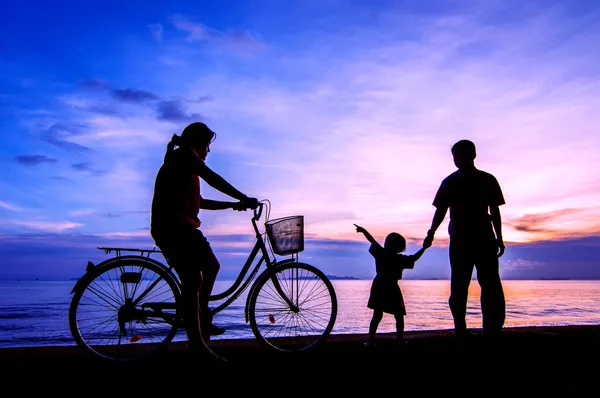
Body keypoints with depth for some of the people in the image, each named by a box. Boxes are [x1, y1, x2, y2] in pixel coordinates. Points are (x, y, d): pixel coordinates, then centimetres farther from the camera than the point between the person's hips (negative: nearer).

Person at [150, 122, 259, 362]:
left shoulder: (183, 162, 27)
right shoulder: (185, 154, -3)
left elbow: (199, 201, 27)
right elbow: (213, 179, -15)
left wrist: (233, 205, 23)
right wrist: (244, 199, -15)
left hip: (180, 226, 11)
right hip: (171, 227, -11)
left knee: (211, 266, 17)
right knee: (193, 279, -15)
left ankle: (202, 321, 27)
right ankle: (196, 344, -14)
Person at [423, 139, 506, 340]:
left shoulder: (488, 180, 8)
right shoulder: (449, 182, 8)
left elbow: (495, 211, 10)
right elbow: (441, 210, 5)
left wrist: (499, 237, 5)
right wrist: (431, 232, -8)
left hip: (485, 240, 0)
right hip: (459, 241, 0)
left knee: (491, 286, -6)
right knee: (458, 287, 1)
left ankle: (492, 330, -3)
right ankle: (460, 330, 6)